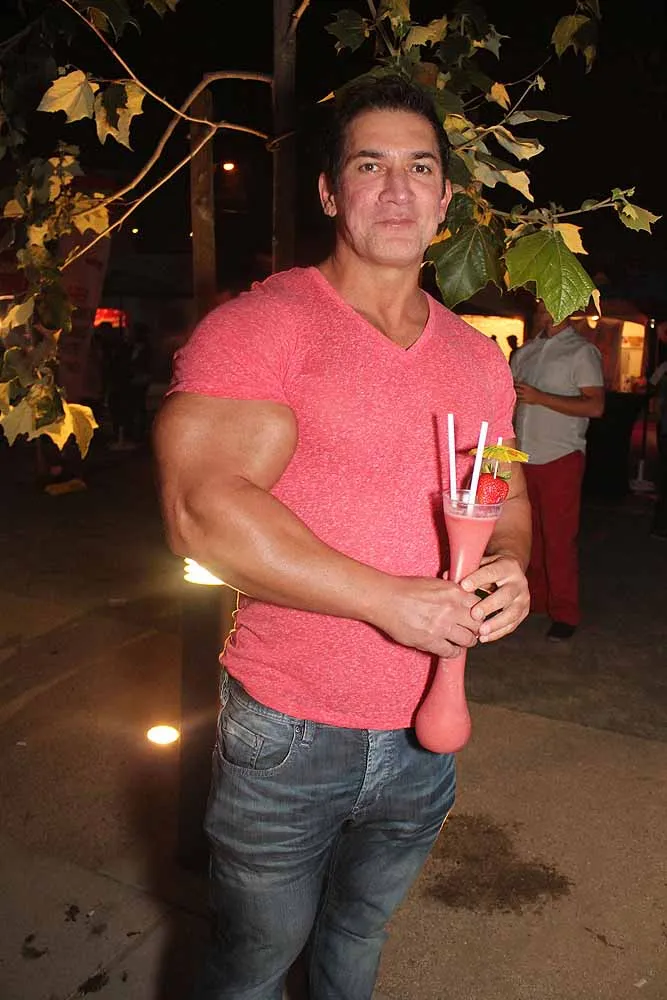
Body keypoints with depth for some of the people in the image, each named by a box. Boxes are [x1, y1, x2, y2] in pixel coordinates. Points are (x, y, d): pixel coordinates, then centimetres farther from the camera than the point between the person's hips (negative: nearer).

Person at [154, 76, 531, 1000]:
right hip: (287, 738, -5)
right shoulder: (260, 326, -14)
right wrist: (389, 598, -26)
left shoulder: (479, 358, 5)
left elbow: (509, 498, 14)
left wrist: (511, 566, -9)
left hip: (426, 732, 5)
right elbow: (202, 507, -25)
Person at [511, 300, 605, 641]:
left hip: (560, 458, -6)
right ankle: (534, 599, 22)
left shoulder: (581, 351, -3)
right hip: (524, 456, 6)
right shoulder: (525, 352, 15)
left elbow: (595, 406, -13)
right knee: (528, 533, 10)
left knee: (559, 537, -2)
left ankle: (564, 613, 8)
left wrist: (540, 397, -18)